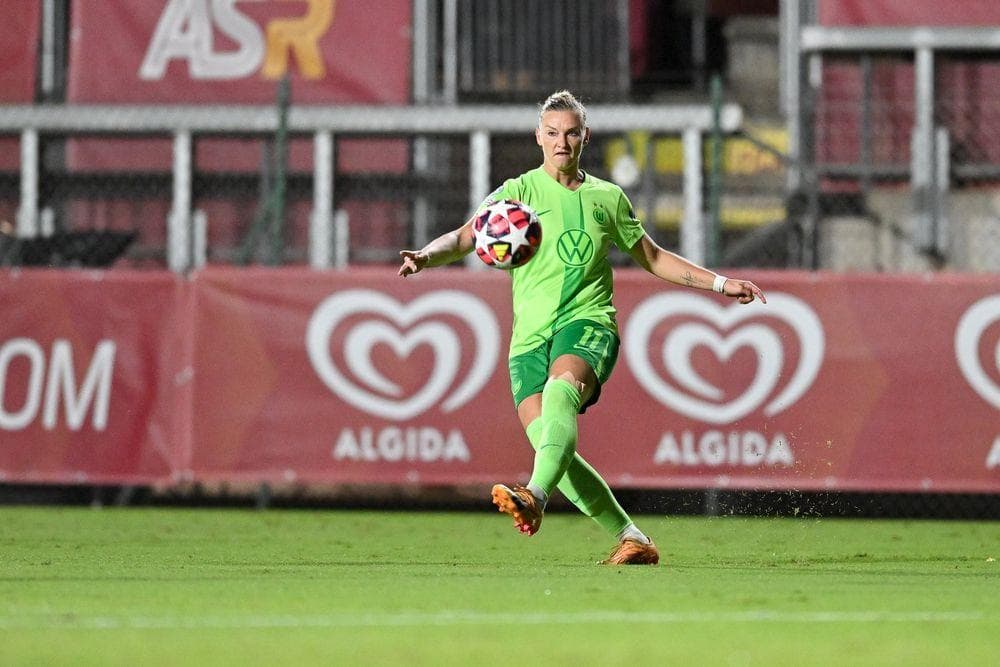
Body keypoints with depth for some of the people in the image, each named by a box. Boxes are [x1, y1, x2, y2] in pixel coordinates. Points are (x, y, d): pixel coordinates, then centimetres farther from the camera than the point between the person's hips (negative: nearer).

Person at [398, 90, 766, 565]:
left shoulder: (607, 198, 16)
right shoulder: (520, 192, 10)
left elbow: (653, 258, 28)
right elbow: (466, 237, -1)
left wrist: (720, 283, 25)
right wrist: (427, 256, -22)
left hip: (587, 322, -1)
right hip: (530, 336, 1)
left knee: (560, 389, -35)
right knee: (550, 445, -17)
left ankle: (535, 496, -55)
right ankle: (631, 538, -4)